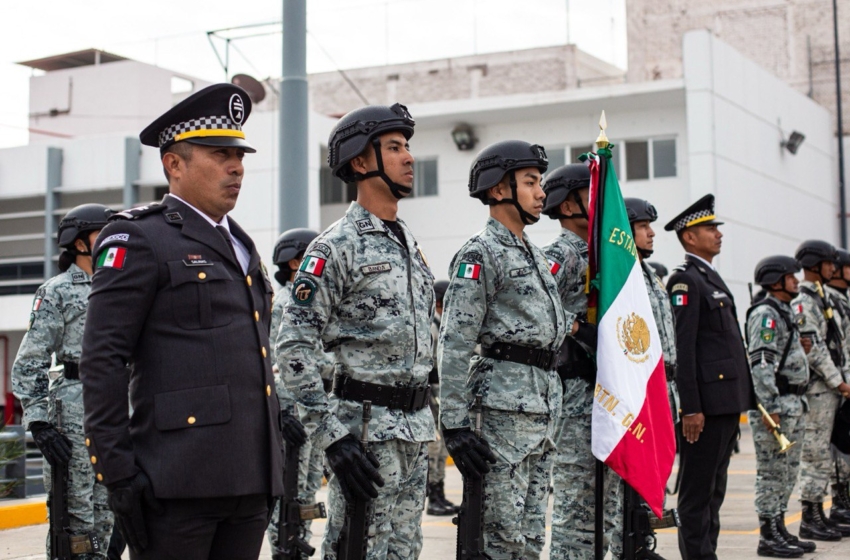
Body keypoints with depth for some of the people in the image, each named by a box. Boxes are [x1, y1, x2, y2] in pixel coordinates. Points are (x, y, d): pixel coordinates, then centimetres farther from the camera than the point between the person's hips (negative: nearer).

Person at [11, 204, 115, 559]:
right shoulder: (57, 292, -1)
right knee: (74, 520, -6)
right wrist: (39, 424, -16)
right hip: (73, 412, -6)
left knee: (105, 519, 9)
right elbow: (27, 366, -7)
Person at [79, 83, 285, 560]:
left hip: (251, 481, 8)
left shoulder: (240, 246, 21)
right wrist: (118, 473, -15)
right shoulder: (139, 239, -3)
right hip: (179, 480, -7)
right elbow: (102, 362, -10)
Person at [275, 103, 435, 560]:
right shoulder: (336, 248, -11)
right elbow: (294, 347, -17)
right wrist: (332, 437, -22)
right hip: (367, 430, -8)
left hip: (416, 425, 8)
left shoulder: (409, 244, 15)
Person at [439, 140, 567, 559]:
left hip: (545, 408, 9)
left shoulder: (536, 256, 20)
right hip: (505, 407, -9)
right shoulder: (480, 254, -8)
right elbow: (454, 346, -14)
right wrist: (454, 425, -19)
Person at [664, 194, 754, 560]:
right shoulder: (685, 281, -11)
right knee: (698, 492, -4)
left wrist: (739, 400, 19)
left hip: (727, 402, 10)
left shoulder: (711, 278, 19)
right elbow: (683, 348, -17)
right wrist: (690, 408, -21)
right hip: (706, 402, -10)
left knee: (714, 490, 14)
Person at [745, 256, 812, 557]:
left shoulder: (784, 312, 19)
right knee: (772, 473, -5)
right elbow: (760, 363, -21)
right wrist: (770, 408, -24)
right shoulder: (765, 313, -13)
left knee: (788, 472, 14)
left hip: (793, 405, 10)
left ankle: (780, 530, 21)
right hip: (775, 404, -10)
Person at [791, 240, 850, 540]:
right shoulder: (803, 302, -15)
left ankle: (819, 515, 18)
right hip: (816, 389, -10)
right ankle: (809, 520, -1)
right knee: (816, 455, -6)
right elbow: (814, 350, -19)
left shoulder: (823, 298, 17)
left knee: (821, 455, 12)